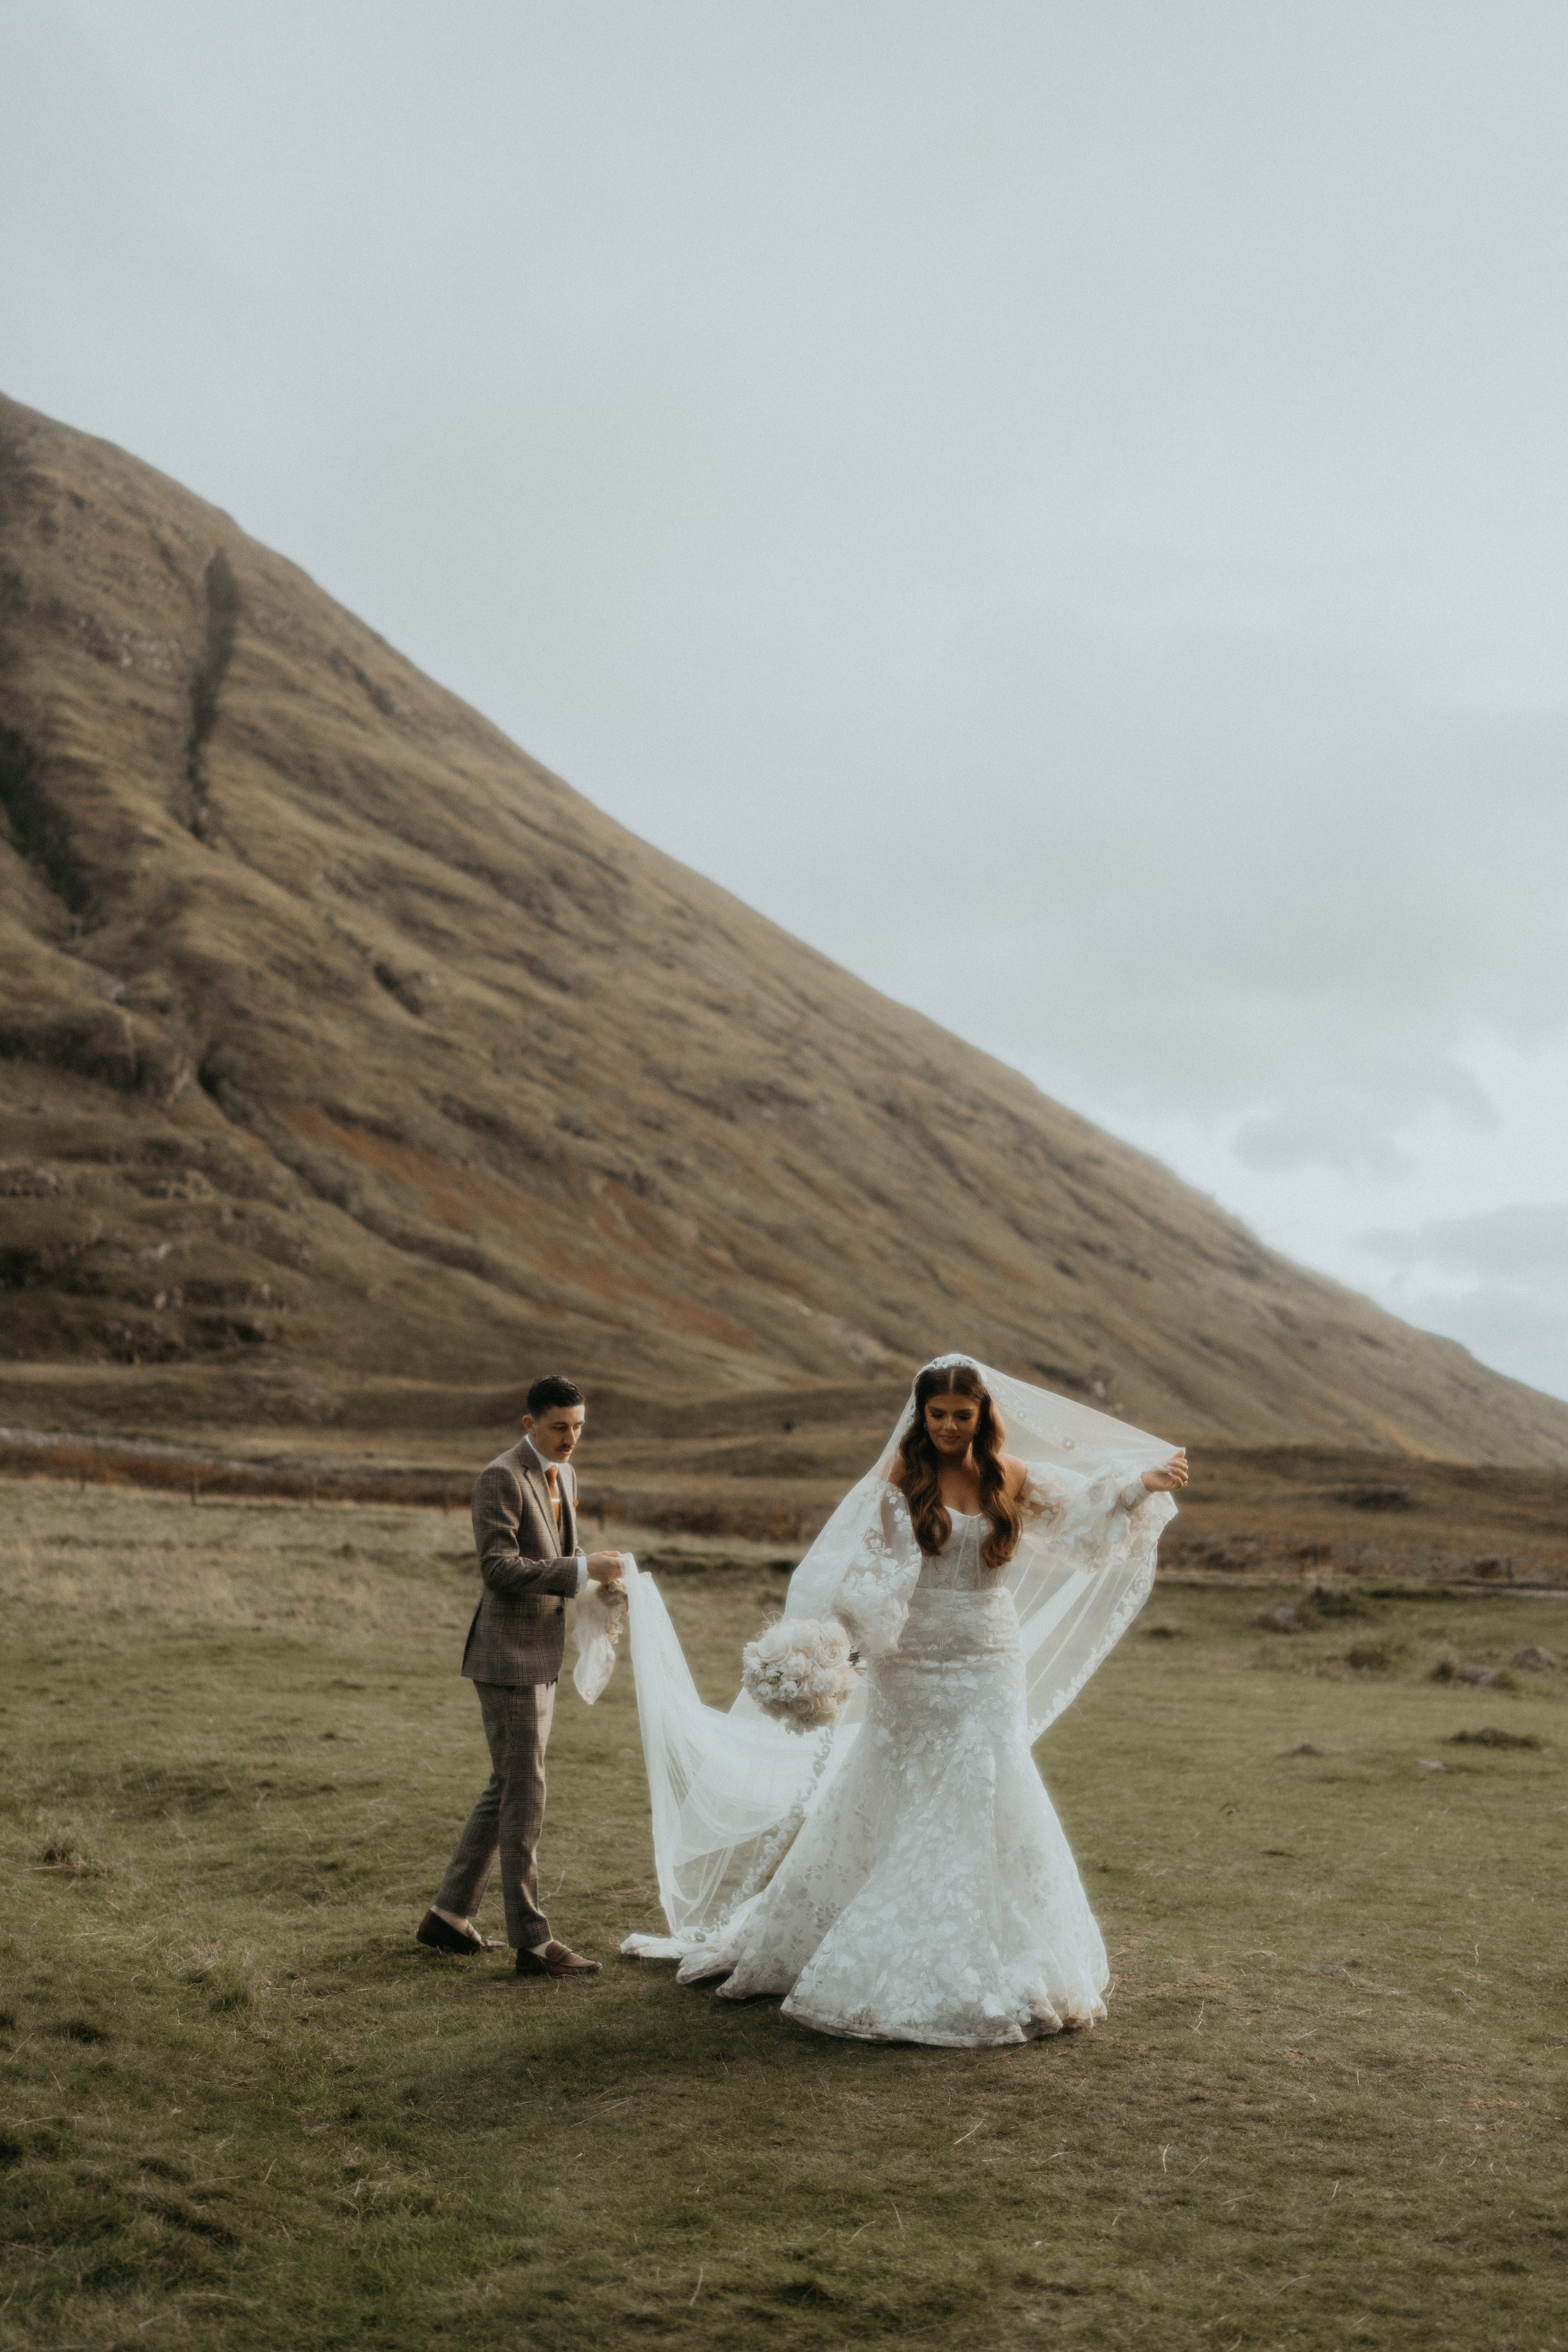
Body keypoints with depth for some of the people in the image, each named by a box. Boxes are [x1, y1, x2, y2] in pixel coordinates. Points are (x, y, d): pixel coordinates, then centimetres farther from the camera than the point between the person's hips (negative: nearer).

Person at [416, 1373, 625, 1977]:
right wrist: (581, 1570, -27)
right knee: (524, 1796, -6)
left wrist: (594, 1577, 3)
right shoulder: (500, 1478, -15)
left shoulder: (563, 1474, 13)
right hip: (508, 1657, -9)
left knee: (505, 1791, 15)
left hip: (541, 1655, 10)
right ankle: (532, 1941, 0)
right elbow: (499, 1566, -23)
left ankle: (449, 1915, 26)